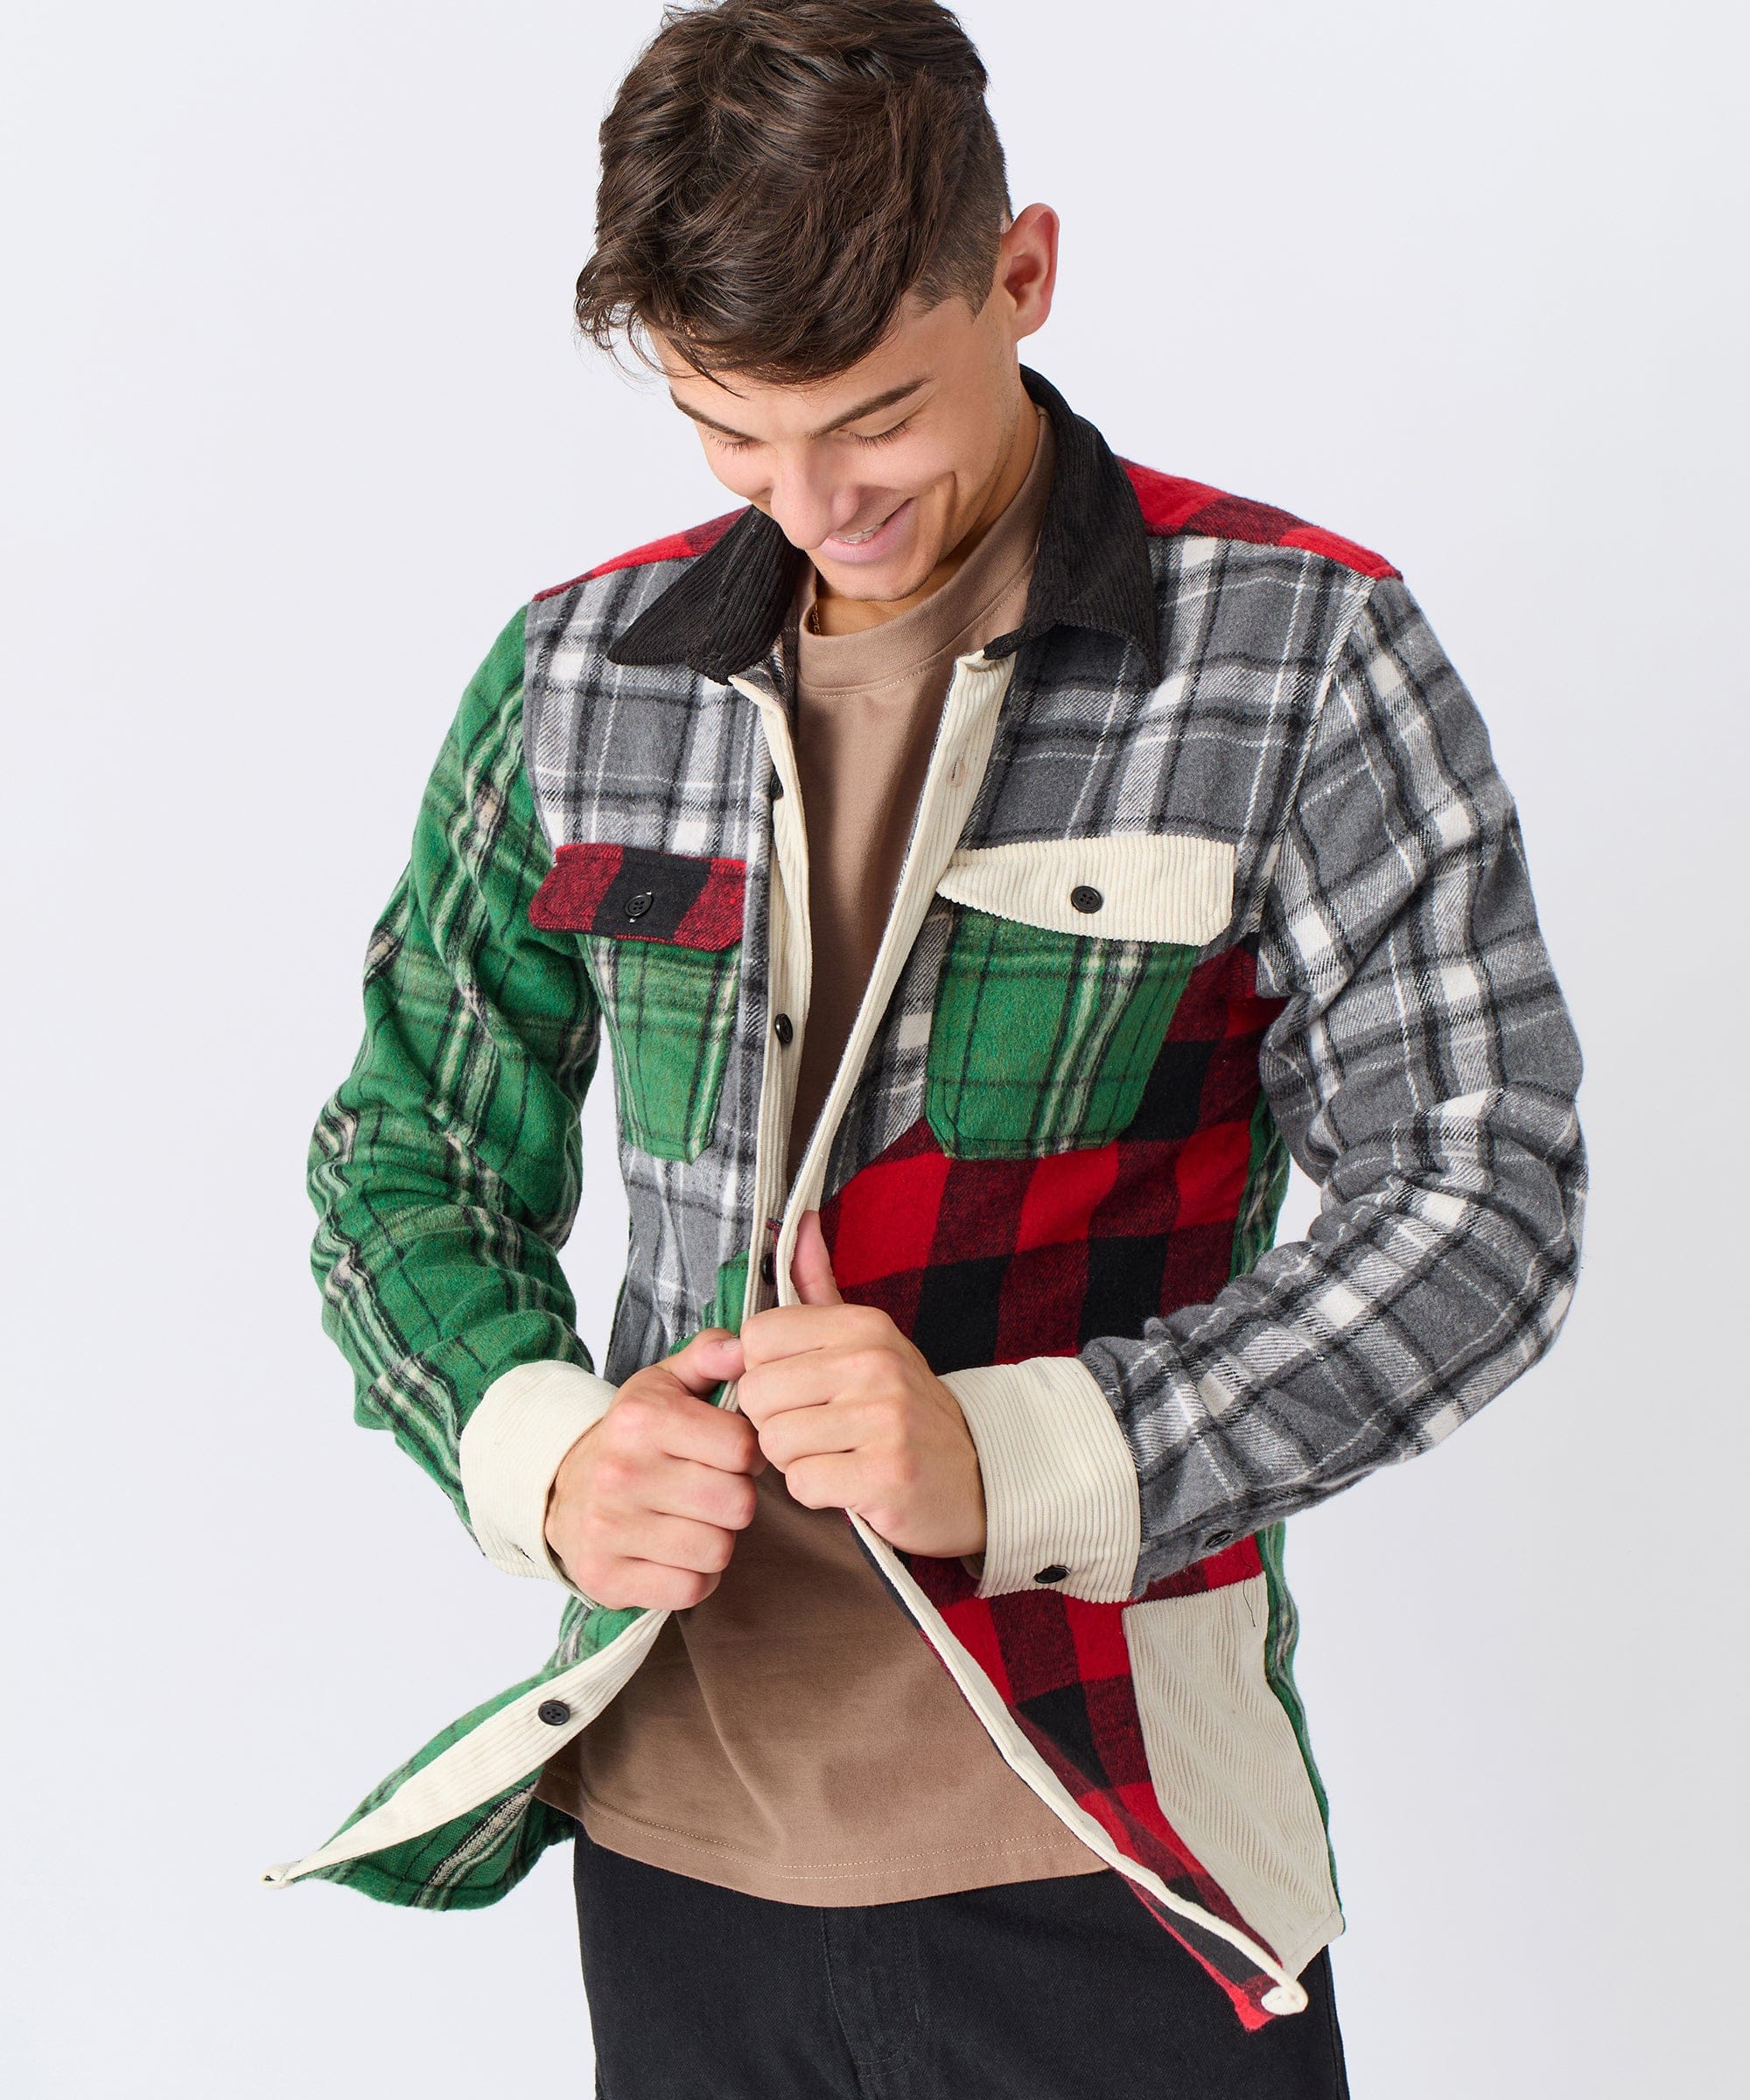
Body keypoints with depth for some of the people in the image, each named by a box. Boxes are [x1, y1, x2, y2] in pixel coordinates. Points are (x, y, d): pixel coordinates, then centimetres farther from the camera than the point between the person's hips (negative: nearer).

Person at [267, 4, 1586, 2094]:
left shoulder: (1295, 654, -8)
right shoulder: (581, 674, 3)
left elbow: (1481, 1206, -12)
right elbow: (406, 1155, 9)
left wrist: (1015, 1460, -25)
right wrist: (542, 1452, -11)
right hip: (675, 1826, 3)